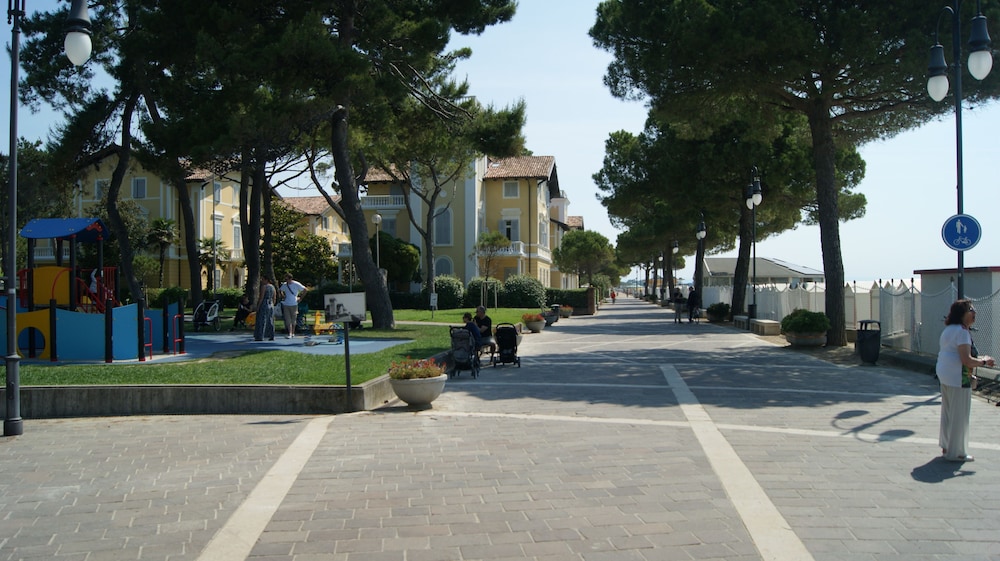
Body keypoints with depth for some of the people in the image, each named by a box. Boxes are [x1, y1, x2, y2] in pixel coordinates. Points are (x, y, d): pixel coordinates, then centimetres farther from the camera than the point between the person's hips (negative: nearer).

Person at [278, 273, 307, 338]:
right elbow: (280, 290, 23)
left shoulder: (296, 284, -7)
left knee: (293, 320, 6)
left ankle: (293, 333, 19)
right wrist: (283, 296, 9)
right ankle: (290, 333, -5)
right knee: (288, 320, -4)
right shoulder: (284, 285, 4)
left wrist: (300, 298, -1)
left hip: (294, 304, -2)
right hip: (286, 304, 3)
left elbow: (305, 290, 0)